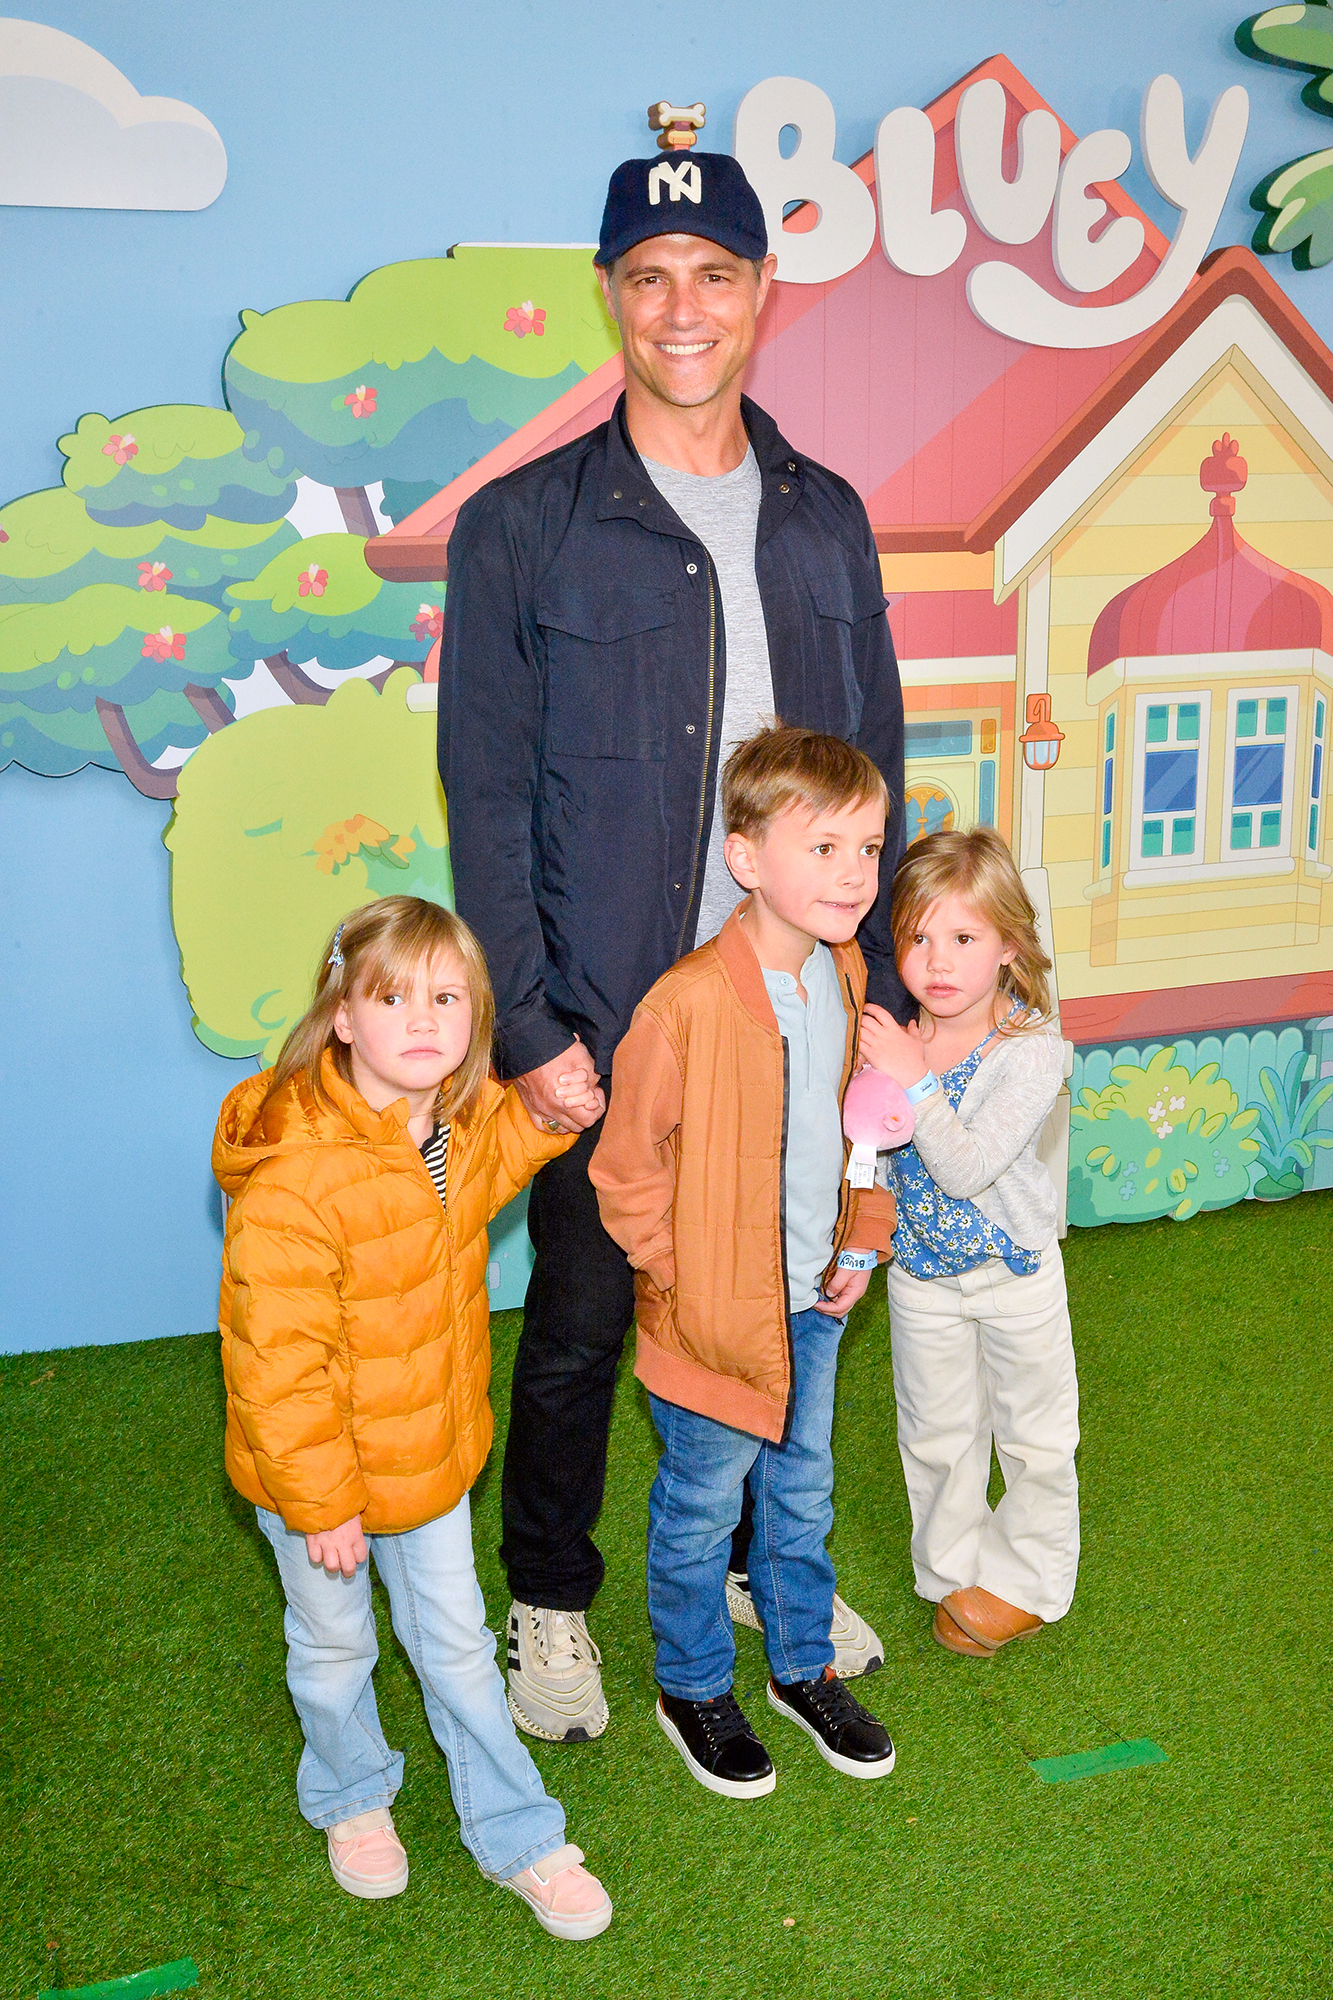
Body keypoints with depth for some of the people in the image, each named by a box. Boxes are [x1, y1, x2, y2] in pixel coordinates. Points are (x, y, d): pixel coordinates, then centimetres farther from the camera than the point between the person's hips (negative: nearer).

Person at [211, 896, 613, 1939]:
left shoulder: (461, 1119, -10)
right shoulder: (292, 1178, -33)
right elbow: (276, 1363, -26)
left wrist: (543, 1118, -1)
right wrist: (321, 1501, -18)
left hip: (433, 1447, 5)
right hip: (318, 1469, -5)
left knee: (456, 1640, 20)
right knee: (335, 1646, 21)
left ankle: (517, 1835, 39)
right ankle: (351, 1798, 51)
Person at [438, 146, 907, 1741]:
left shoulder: (827, 519, 8)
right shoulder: (520, 529, -5)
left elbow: (873, 765, 11)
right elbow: (485, 800, -6)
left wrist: (872, 976, 5)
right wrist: (531, 1028, -11)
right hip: (607, 1026, -3)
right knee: (579, 1326, 10)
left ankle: (765, 1559, 41)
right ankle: (549, 1602, 34)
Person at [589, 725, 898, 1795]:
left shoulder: (846, 975, -2)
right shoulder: (690, 1001, -26)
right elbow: (627, 1166, -17)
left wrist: (862, 1240, 9)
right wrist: (687, 1279, -13)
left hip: (813, 1304, 6)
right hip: (716, 1315, -6)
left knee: (801, 1493, 23)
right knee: (703, 1510, 14)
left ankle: (803, 1666, 44)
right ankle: (694, 1688, 37)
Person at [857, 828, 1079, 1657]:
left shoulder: (1032, 1048, -24)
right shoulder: (892, 1034, -11)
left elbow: (967, 1168, -33)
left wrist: (915, 1081, -38)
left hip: (1014, 1271, -3)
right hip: (921, 1269, 4)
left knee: (1033, 1433, 16)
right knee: (936, 1434, 18)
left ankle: (1026, 1579, 37)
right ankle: (955, 1568, 40)